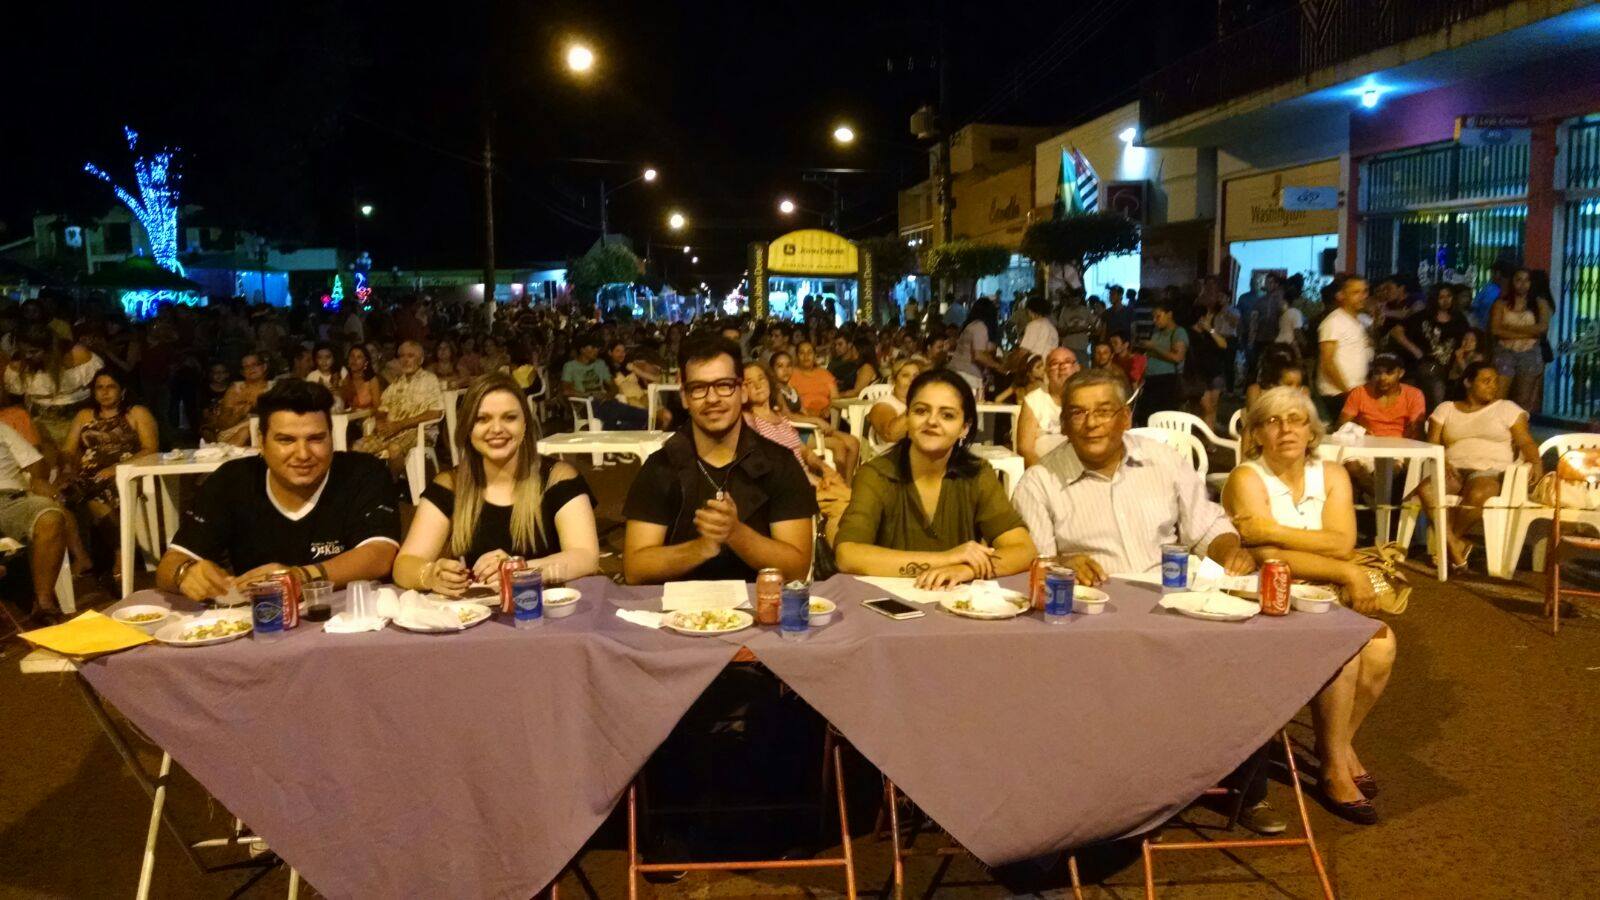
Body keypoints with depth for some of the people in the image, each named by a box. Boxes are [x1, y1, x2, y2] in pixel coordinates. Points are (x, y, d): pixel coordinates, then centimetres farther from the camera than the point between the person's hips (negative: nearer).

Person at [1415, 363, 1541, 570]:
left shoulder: (1508, 408, 12)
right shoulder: (1446, 409, 16)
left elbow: (1526, 442, 2)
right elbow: (1432, 443, 7)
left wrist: (1536, 463, -20)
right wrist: (1441, 461, -15)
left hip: (1491, 472, -2)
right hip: (1454, 470, 2)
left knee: (1478, 494, -39)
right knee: (1426, 489, -33)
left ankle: (1446, 542, -16)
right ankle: (1455, 545, -26)